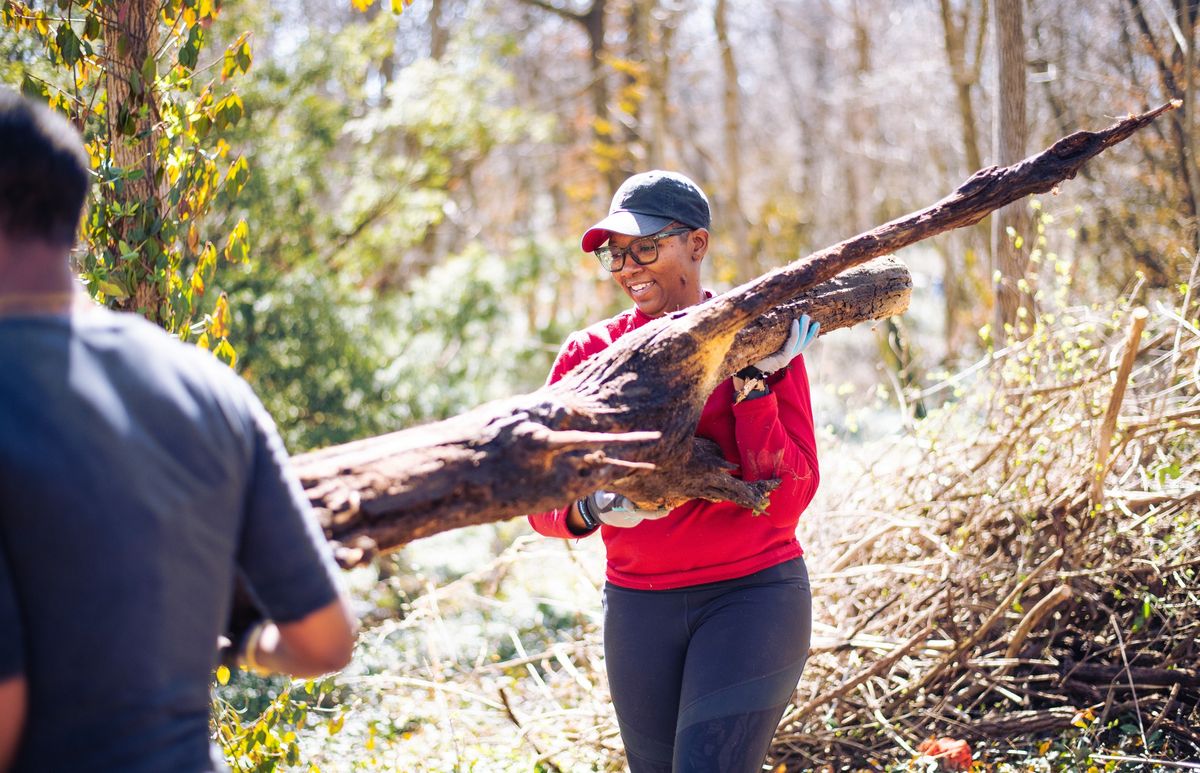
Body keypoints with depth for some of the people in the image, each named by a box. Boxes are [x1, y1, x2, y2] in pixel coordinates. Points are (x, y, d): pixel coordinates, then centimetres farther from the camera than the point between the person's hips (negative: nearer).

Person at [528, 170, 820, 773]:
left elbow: (789, 497, -12)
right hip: (638, 605, 3)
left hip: (753, 595, -3)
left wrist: (752, 382, -19)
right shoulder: (590, 354, 2)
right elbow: (541, 503, -1)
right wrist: (589, 509, -22)